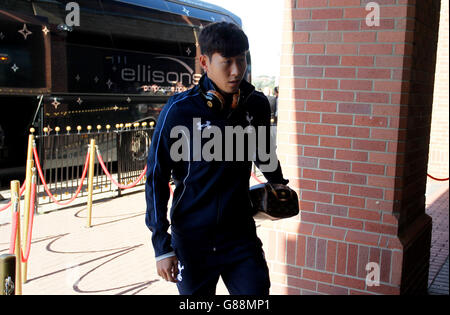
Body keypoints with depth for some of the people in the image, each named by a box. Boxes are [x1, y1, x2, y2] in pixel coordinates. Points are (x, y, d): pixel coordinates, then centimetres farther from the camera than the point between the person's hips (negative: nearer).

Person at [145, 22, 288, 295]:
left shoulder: (257, 105, -1)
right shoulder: (179, 109, -12)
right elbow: (156, 177, -8)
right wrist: (162, 246, -9)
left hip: (242, 234, 3)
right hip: (192, 241, -2)